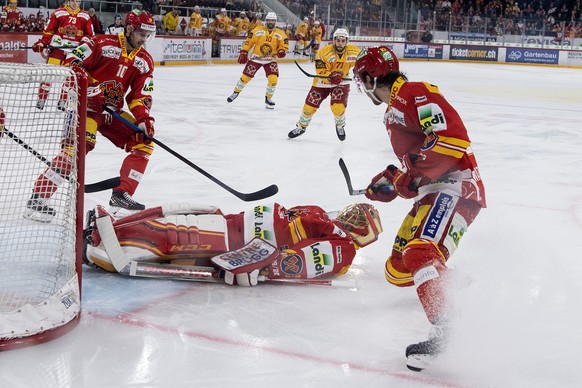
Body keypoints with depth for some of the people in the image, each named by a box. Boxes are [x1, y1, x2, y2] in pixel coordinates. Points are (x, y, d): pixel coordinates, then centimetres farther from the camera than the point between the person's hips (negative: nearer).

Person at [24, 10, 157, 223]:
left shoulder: (145, 61, 6)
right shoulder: (103, 43, -11)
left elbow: (140, 96, 5)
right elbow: (71, 63, -15)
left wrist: (144, 119, -11)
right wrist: (88, 86, -26)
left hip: (113, 111, 7)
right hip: (86, 103, -7)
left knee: (144, 142, -3)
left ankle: (121, 196, 3)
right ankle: (38, 198, -23)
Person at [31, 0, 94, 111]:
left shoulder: (85, 16, 7)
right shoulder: (58, 13, 1)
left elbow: (90, 34, 10)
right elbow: (49, 30, 2)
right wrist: (42, 43, -6)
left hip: (74, 50, 2)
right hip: (57, 47, -2)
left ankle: (62, 102, 10)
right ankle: (41, 98, 1)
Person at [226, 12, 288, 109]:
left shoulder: (280, 34, -5)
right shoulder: (258, 30, -8)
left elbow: (284, 44, 1)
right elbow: (249, 41, -6)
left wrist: (282, 51, -21)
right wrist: (243, 53, -9)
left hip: (270, 60, 1)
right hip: (256, 57, -1)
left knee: (273, 79, -17)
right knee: (245, 77, 0)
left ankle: (268, 99, 4)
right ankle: (236, 92, 25)